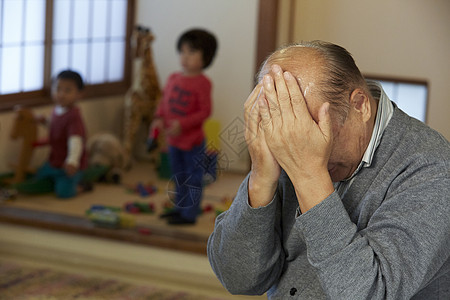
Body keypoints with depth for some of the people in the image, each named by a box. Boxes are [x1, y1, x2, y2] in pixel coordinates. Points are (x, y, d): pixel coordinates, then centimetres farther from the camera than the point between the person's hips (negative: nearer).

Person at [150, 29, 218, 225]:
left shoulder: (202, 83, -16)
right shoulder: (174, 78, 5)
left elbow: (205, 111, -18)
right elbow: (164, 101, 14)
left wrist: (182, 124, -24)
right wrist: (159, 118, -4)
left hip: (192, 141, -8)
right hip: (173, 139, 8)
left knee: (193, 178, 3)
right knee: (178, 177, 21)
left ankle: (189, 214, 10)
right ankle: (179, 208, 35)